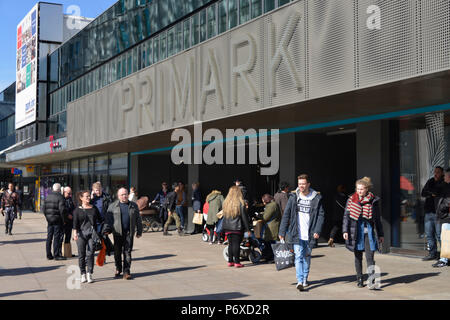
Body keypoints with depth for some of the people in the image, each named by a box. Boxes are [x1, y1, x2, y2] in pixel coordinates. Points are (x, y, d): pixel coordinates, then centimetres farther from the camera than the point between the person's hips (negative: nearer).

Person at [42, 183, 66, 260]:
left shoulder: (47, 196, 10)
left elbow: (43, 208, 11)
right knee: (57, 237, -2)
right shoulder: (60, 197, -10)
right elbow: (61, 209, -17)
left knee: (49, 237, 10)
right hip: (57, 220, -6)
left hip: (49, 219, 6)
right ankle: (56, 255, 0)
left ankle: (49, 255, 15)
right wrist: (63, 220, -8)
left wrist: (47, 217, 16)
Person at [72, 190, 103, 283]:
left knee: (90, 254, -6)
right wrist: (75, 233, -16)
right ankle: (83, 274, 11)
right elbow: (75, 223, -3)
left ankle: (90, 274, -2)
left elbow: (100, 219, 18)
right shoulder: (77, 210, 5)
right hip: (81, 234, -1)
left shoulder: (94, 208, 12)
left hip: (92, 234, 1)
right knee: (81, 255, 2)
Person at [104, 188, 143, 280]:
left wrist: (139, 231, 10)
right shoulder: (112, 206, 7)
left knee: (127, 252, -3)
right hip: (117, 232, 0)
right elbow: (108, 219, 5)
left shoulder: (133, 206, 10)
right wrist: (107, 229, -6)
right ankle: (118, 269, 26)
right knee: (117, 252, 7)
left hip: (129, 233, 0)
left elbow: (138, 219, 13)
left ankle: (126, 271, 1)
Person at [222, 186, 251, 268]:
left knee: (230, 244, 11)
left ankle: (230, 261, 14)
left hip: (227, 227, 5)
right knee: (236, 244, -3)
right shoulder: (240, 203, -9)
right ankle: (237, 262, -2)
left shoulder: (226, 202, 6)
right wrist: (248, 229, -4)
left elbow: (224, 215, 11)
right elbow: (244, 217, -8)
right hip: (237, 227, -5)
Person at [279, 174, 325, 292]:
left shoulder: (316, 198, 0)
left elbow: (321, 215, 1)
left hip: (310, 234, 1)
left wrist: (317, 230, -11)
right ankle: (300, 281, -11)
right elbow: (286, 215, 5)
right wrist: (282, 232, 2)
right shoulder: (294, 197, 3)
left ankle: (305, 278, 29)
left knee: (307, 256, 13)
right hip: (297, 234, 0)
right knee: (299, 257, -8)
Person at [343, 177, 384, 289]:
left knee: (370, 257, -9)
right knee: (358, 257, 10)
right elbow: (346, 216, 5)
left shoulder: (373, 200, 2)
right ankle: (359, 279, 22)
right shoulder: (351, 199, 3)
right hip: (356, 232, 1)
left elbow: (377, 219, 9)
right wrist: (345, 230, -4)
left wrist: (380, 234, 10)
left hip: (368, 232, -1)